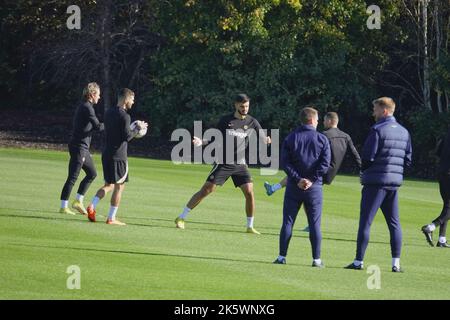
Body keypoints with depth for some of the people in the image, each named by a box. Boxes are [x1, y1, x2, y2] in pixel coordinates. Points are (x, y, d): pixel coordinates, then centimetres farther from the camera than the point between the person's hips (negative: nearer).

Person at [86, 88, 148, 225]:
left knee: (109, 184, 17)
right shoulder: (124, 116, -14)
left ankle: (92, 206, -4)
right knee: (119, 186, 3)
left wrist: (134, 129, 21)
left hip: (106, 154, 8)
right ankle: (111, 218, 3)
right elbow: (127, 136, -19)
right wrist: (138, 128, -2)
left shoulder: (108, 112, 11)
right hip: (119, 156, -8)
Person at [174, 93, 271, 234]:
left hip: (240, 164, 2)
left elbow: (262, 138, 0)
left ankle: (250, 226, 4)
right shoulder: (225, 120, -1)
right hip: (223, 163, -2)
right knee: (206, 190, -6)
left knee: (249, 192, -11)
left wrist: (267, 140, -24)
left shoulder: (252, 122, 1)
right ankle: (181, 218, 2)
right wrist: (202, 142, -10)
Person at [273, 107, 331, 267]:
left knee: (287, 222, 6)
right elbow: (325, 163, -9)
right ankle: (316, 259, 2)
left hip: (294, 187, 1)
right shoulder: (322, 139, -1)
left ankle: (282, 256, 4)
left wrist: (298, 179, -8)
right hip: (314, 187, -1)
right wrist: (312, 180, -9)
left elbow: (285, 162, -6)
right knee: (315, 224, 4)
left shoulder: (290, 138, 2)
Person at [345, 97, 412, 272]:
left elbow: (368, 156, -14)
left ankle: (359, 261, -2)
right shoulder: (404, 132, 10)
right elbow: (408, 160, 11)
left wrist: (365, 171, 4)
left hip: (376, 181, -6)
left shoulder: (377, 130, -11)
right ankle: (396, 263, 6)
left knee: (365, 222, -2)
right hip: (394, 182, 6)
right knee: (394, 223, 10)